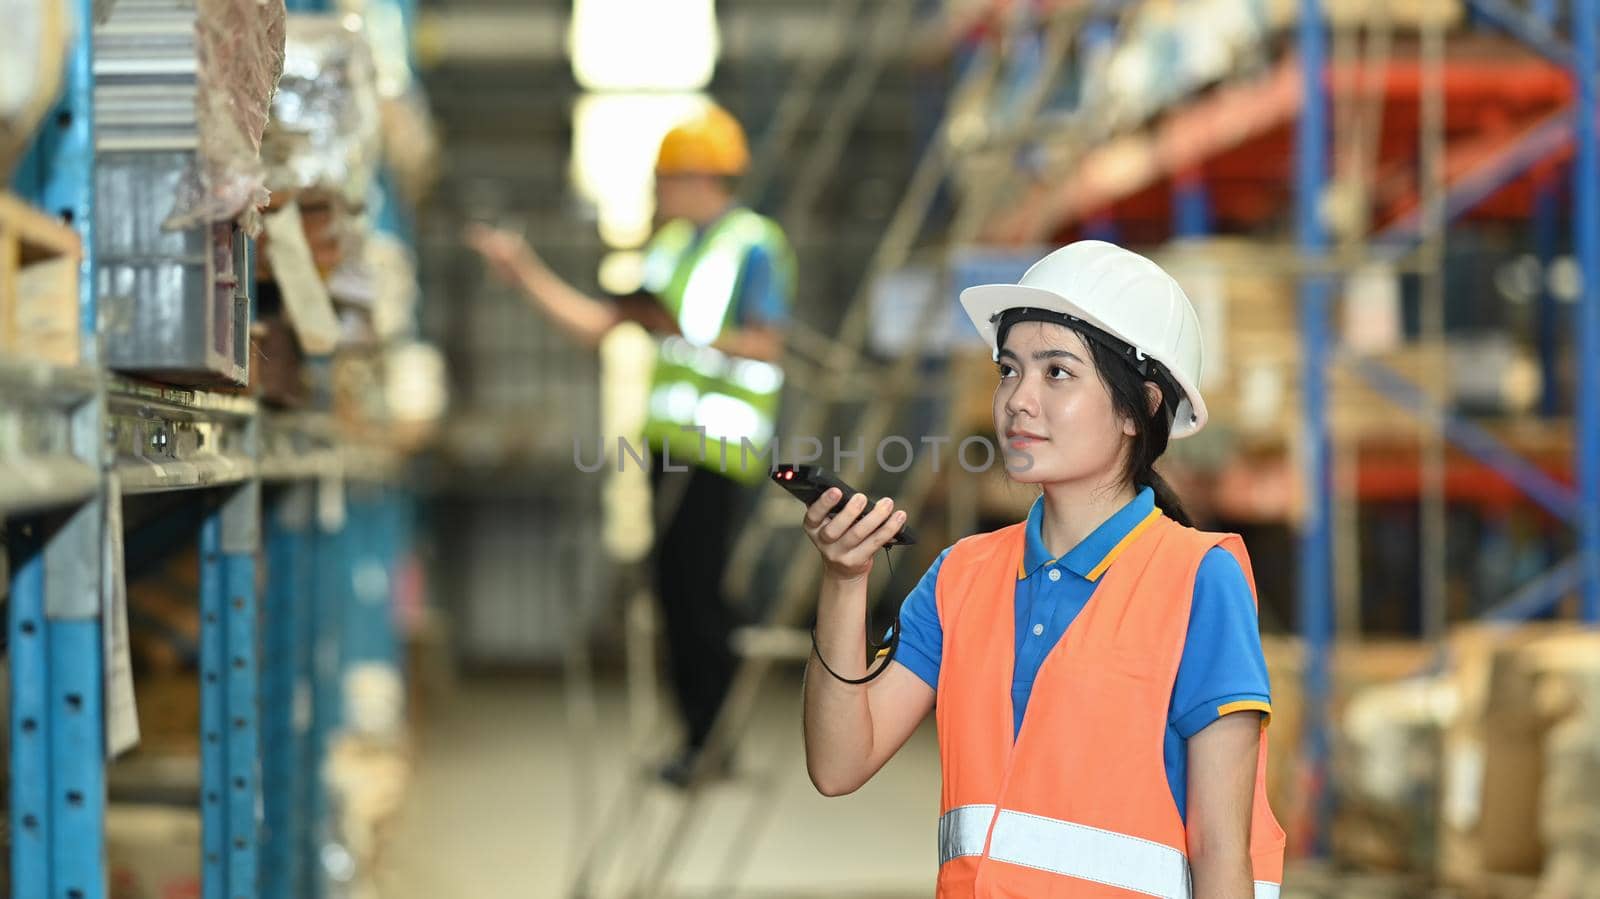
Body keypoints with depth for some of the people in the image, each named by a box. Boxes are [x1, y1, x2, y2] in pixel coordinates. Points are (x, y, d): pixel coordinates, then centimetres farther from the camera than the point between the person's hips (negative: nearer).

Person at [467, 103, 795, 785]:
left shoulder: (755, 247, -7)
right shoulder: (673, 247, 17)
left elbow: (766, 345, -16)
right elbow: (597, 324, 18)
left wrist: (683, 331, -17)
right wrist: (525, 271, 14)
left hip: (720, 443, -8)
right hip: (671, 439, 8)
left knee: (698, 588, -9)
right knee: (674, 586, 9)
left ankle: (713, 743, -1)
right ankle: (700, 733, 17)